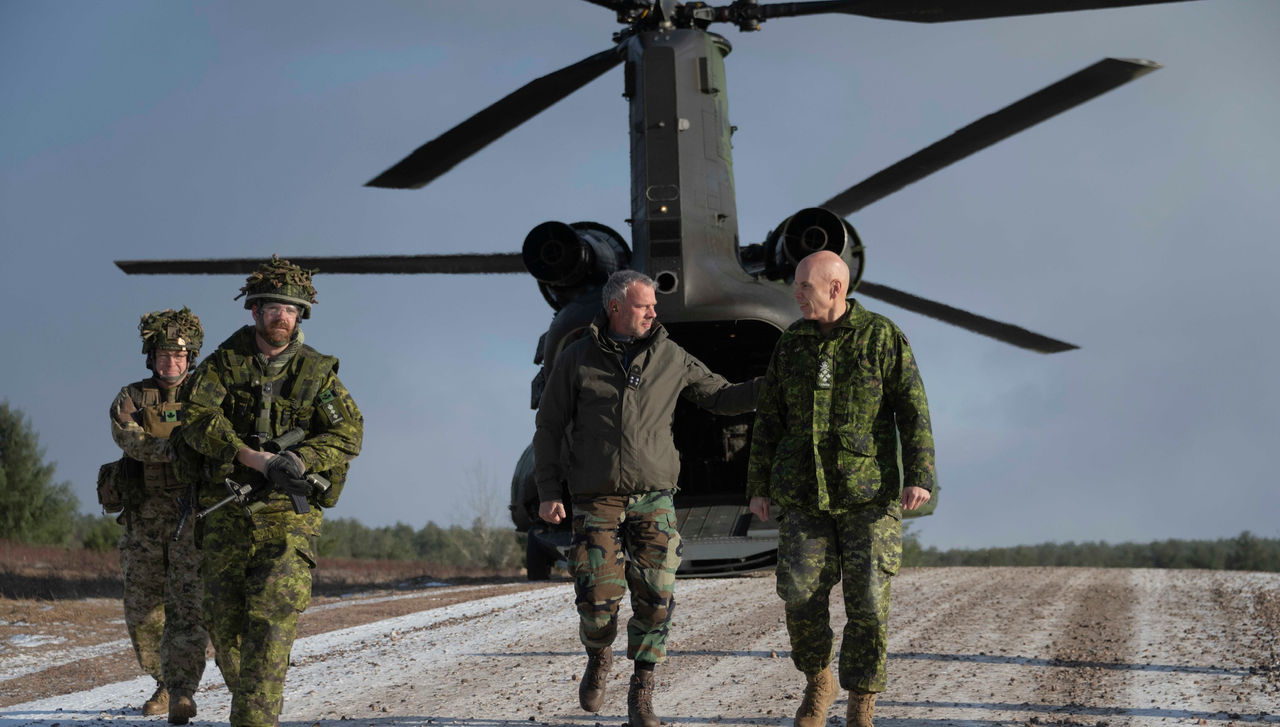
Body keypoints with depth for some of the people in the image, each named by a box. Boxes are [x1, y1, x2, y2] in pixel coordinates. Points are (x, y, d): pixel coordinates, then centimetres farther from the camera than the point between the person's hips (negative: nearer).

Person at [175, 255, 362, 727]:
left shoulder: (316, 371, 6)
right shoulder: (225, 362, 5)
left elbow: (348, 431, -2)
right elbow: (198, 417, -9)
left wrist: (297, 459, -19)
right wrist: (254, 458, -21)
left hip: (288, 511, -1)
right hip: (225, 508, 2)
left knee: (272, 617, -14)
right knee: (224, 618, 6)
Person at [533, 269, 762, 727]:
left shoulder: (670, 358, 5)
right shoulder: (577, 359, 1)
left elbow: (722, 398, 11)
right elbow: (550, 427, 5)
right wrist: (547, 492, -2)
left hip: (653, 500, 1)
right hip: (596, 501, -1)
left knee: (655, 599, -8)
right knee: (598, 599, -9)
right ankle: (599, 659, 25)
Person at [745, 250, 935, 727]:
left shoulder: (882, 337, -6)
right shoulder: (792, 344, 5)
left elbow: (913, 410, -8)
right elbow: (770, 420, 10)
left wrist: (919, 477, -16)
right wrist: (758, 487, 8)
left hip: (869, 494, -3)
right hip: (804, 491, 3)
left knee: (868, 602, -6)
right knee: (801, 597, -6)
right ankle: (818, 684, 19)